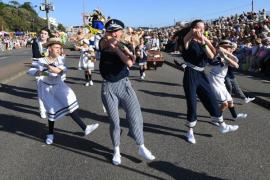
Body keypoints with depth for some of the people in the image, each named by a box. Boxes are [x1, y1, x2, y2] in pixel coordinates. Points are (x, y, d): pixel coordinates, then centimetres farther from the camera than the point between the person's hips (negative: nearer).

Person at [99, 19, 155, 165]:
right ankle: (116, 150, 25)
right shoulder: (104, 44, -2)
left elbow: (130, 63, -16)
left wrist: (117, 48, -21)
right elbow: (107, 40, -27)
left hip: (124, 84, 2)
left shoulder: (124, 47, 3)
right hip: (108, 87, -2)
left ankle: (141, 148, 16)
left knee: (136, 116, -2)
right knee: (114, 121, 4)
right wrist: (111, 41, -46)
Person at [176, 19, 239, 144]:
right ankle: (190, 132, 20)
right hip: (190, 74, -6)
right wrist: (193, 31, -47)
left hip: (201, 74, 6)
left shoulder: (204, 40, 9)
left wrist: (204, 43, -18)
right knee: (192, 103, 1)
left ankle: (223, 126, 31)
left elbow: (212, 56, -7)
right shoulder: (188, 41, -7)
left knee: (211, 99, 14)